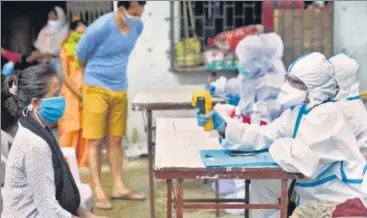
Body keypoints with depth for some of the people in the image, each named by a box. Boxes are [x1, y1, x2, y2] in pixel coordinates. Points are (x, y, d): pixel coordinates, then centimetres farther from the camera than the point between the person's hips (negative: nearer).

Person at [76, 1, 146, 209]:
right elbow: (81, 54, -5)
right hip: (97, 88, -5)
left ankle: (118, 187, 17)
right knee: (96, 141, -1)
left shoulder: (138, 26, -3)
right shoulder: (100, 28, -21)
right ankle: (98, 191, 3)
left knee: (116, 140, 10)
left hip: (120, 89, 6)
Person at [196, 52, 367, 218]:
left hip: (343, 202, -8)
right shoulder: (297, 112, 5)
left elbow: (303, 160, -34)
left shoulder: (327, 114, -23)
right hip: (313, 196, 8)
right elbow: (263, 136, 0)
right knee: (262, 183, 9)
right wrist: (224, 126, -13)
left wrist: (279, 146, -13)